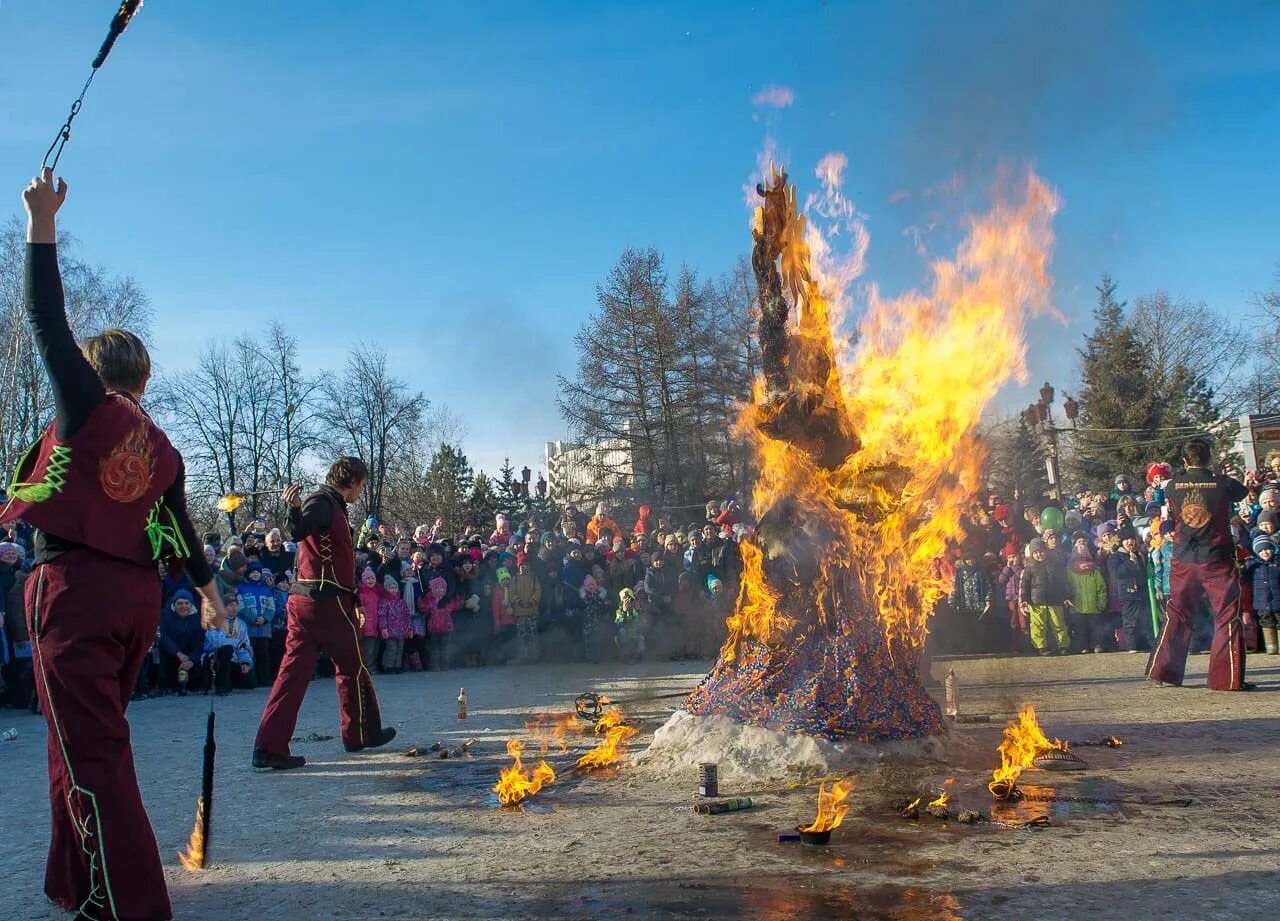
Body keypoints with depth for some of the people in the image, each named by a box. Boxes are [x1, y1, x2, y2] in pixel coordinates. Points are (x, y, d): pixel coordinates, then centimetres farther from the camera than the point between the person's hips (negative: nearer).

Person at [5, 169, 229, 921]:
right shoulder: (164, 449, 13)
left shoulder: (89, 407, -4)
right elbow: (179, 527, 24)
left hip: (74, 586, -7)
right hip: (137, 594, 7)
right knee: (94, 741, 19)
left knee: (91, 753, -6)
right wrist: (208, 587, 40)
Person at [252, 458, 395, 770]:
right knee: (352, 667, 9)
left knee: (294, 670, 2)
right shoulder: (323, 502, -9)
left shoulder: (331, 505, 21)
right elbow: (299, 532, -30)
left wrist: (353, 601, 32)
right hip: (328, 601, -9)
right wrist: (294, 510, -50)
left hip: (303, 600, 9)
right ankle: (362, 734, 24)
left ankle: (269, 748, -5)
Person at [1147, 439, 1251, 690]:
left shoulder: (1173, 485, -2)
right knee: (1227, 617, 3)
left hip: (1183, 560, 3)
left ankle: (1162, 670, 14)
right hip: (1217, 560, -3)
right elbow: (1243, 492, 13)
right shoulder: (1222, 483, -9)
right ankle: (1228, 677, 0)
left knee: (1177, 615, 13)